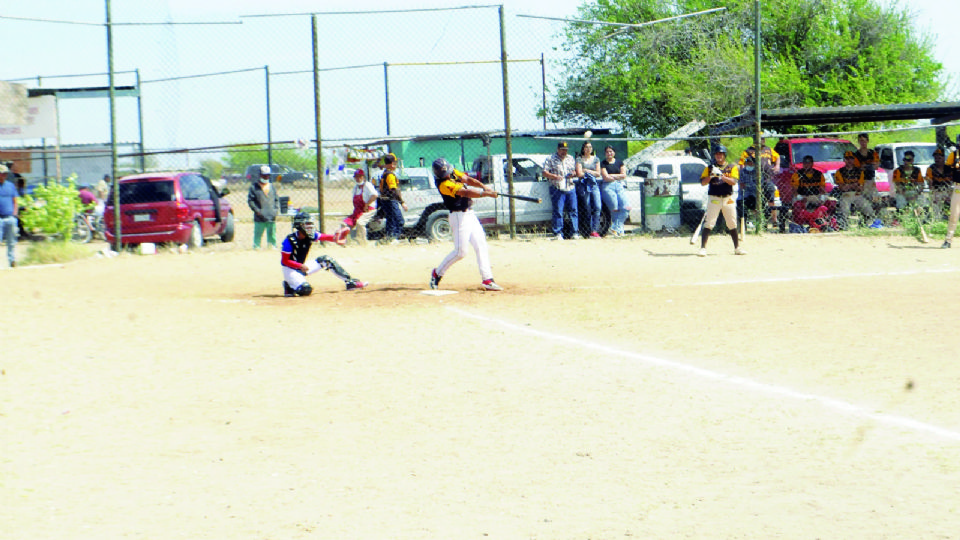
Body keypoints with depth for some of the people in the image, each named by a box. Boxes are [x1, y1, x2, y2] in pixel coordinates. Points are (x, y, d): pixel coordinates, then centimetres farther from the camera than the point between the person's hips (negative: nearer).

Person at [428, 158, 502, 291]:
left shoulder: (453, 173, 4)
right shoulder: (444, 184, -21)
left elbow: (467, 179, 2)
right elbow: (466, 193, -26)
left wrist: (483, 186, -14)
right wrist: (486, 194, -27)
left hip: (469, 214, 9)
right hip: (459, 217, -9)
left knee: (481, 245, 4)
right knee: (460, 251, -7)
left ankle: (487, 280, 3)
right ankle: (437, 273, 12)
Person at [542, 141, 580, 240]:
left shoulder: (571, 159, 18)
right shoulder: (551, 159, 4)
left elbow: (576, 171, 25)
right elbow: (545, 172, -3)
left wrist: (574, 174, 1)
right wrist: (554, 176, -19)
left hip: (570, 188, 4)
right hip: (558, 189, -4)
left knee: (573, 210, 1)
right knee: (558, 211, -7)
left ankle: (575, 233, 5)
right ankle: (558, 233, -4)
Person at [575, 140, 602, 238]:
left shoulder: (596, 159, 16)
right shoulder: (579, 159, 4)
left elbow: (598, 174, 9)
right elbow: (579, 174, -5)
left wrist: (586, 171, -2)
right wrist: (592, 173, 1)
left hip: (594, 185, 3)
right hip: (583, 185, -3)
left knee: (597, 207, -11)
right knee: (587, 209, -6)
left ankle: (595, 230, -10)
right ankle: (588, 231, -3)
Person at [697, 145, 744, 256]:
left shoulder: (732, 168, 5)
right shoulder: (710, 168, 7)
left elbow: (734, 182, -10)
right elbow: (703, 182, 0)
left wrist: (721, 176, -22)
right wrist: (711, 176, -17)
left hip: (728, 199, 1)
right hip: (714, 198, -1)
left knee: (732, 224, 8)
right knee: (708, 223, -11)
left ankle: (737, 247, 19)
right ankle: (703, 248, -13)